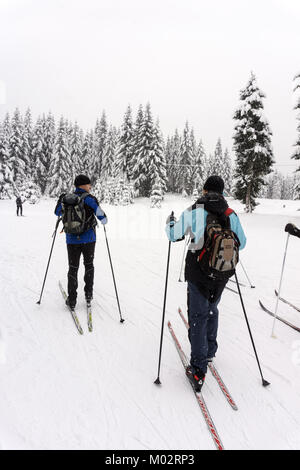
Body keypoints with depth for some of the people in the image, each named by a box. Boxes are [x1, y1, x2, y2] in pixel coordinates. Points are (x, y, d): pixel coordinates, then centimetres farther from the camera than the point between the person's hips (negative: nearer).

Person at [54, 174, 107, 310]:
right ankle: (88, 294, 21)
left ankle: (72, 300, 12)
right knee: (89, 265, 18)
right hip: (88, 239, -2)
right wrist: (104, 220, 12)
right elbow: (103, 219, -12)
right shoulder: (89, 199, -10)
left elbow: (57, 212, 17)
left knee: (73, 268, 10)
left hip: (72, 239, 2)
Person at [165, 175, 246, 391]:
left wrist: (170, 222, 17)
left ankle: (199, 369, 6)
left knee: (198, 317, 4)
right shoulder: (231, 215, -2)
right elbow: (241, 243, 9)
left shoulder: (193, 212, -10)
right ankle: (209, 351, 40)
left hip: (198, 273, -3)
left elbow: (173, 235, -4)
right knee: (211, 310, 24)